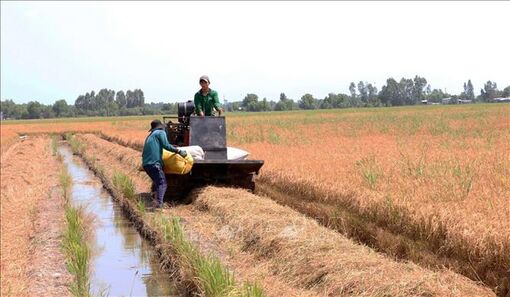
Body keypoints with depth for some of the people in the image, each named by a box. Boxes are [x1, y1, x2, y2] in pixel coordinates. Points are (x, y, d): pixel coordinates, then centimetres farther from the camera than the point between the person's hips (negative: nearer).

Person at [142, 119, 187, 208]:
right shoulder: (161, 132, 4)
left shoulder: (150, 136, 26)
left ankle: (154, 200, 25)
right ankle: (159, 204, -25)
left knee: (156, 181, 23)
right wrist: (179, 151, -5)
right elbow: (166, 145, -9)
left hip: (145, 163, 8)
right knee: (162, 183, -11)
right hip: (154, 163, -8)